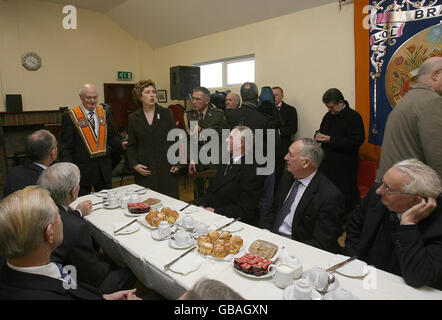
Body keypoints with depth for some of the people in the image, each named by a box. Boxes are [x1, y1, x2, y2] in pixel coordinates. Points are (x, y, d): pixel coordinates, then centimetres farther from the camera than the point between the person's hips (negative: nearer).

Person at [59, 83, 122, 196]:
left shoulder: (105, 114, 8)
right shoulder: (70, 117, -6)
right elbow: (65, 147, -7)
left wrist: (122, 145, -4)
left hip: (104, 168, 4)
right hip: (82, 169, -4)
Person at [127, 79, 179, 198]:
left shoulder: (166, 113, 5)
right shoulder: (133, 118, 7)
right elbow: (131, 145, 10)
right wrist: (134, 164, -3)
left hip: (166, 168, 0)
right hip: (144, 170, 1)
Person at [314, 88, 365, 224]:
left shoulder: (353, 117, -9)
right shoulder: (328, 116, 14)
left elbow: (356, 141, -18)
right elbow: (321, 130, 27)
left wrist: (331, 140, -20)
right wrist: (318, 135, 1)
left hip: (344, 167, -7)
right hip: (327, 163, 7)